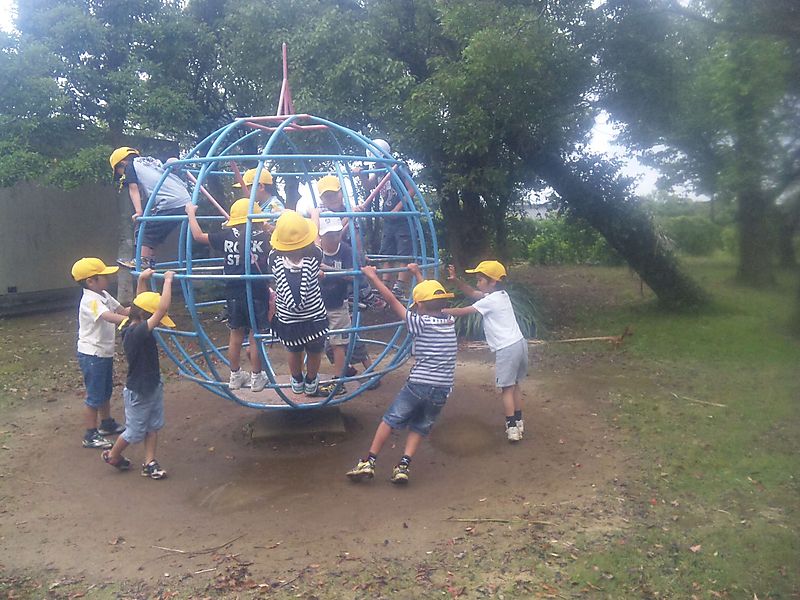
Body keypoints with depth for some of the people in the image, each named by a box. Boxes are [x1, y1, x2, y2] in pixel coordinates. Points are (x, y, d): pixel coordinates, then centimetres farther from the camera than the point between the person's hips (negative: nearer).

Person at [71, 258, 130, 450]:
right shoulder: (90, 300, -24)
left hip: (105, 352, 10)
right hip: (92, 355, -10)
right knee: (94, 396, 0)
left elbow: (123, 311, 9)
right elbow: (111, 317, -39)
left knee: (106, 391, 23)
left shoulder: (104, 295, 6)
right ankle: (90, 436, 11)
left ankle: (107, 424, 40)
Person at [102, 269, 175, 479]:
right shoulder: (137, 333, -31)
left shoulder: (132, 326, -5)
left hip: (153, 386, 9)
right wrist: (168, 280, -32)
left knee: (153, 426, 15)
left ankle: (149, 464, 24)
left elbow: (141, 302, 11)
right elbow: (162, 309, -40)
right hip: (138, 392, -9)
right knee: (135, 433, 12)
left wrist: (142, 279, 2)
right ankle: (112, 456, 35)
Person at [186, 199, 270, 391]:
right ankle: (256, 377, 16)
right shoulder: (263, 236, -8)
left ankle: (235, 376, 27)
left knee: (236, 334, 15)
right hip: (257, 294, -3)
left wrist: (191, 213, 14)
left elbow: (198, 236, 3)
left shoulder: (227, 235, -3)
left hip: (234, 294, 3)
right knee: (256, 336, 7)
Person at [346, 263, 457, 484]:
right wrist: (418, 274, 35)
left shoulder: (420, 323, -8)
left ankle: (369, 462, 9)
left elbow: (392, 300, -5)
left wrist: (373, 277, 4)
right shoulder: (450, 321, 7)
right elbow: (432, 296, 23)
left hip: (418, 384, -4)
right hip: (442, 389, 5)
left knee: (390, 420, 8)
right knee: (420, 427, 16)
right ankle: (404, 465, 2)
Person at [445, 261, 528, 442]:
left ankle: (512, 428, 2)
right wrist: (455, 280, 6)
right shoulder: (500, 294, 13)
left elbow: (463, 312, -12)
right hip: (519, 343, 9)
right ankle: (518, 422, 26)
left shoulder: (490, 300, -13)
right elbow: (472, 293, 17)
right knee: (515, 384, 19)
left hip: (506, 349, -9)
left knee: (507, 388, 0)